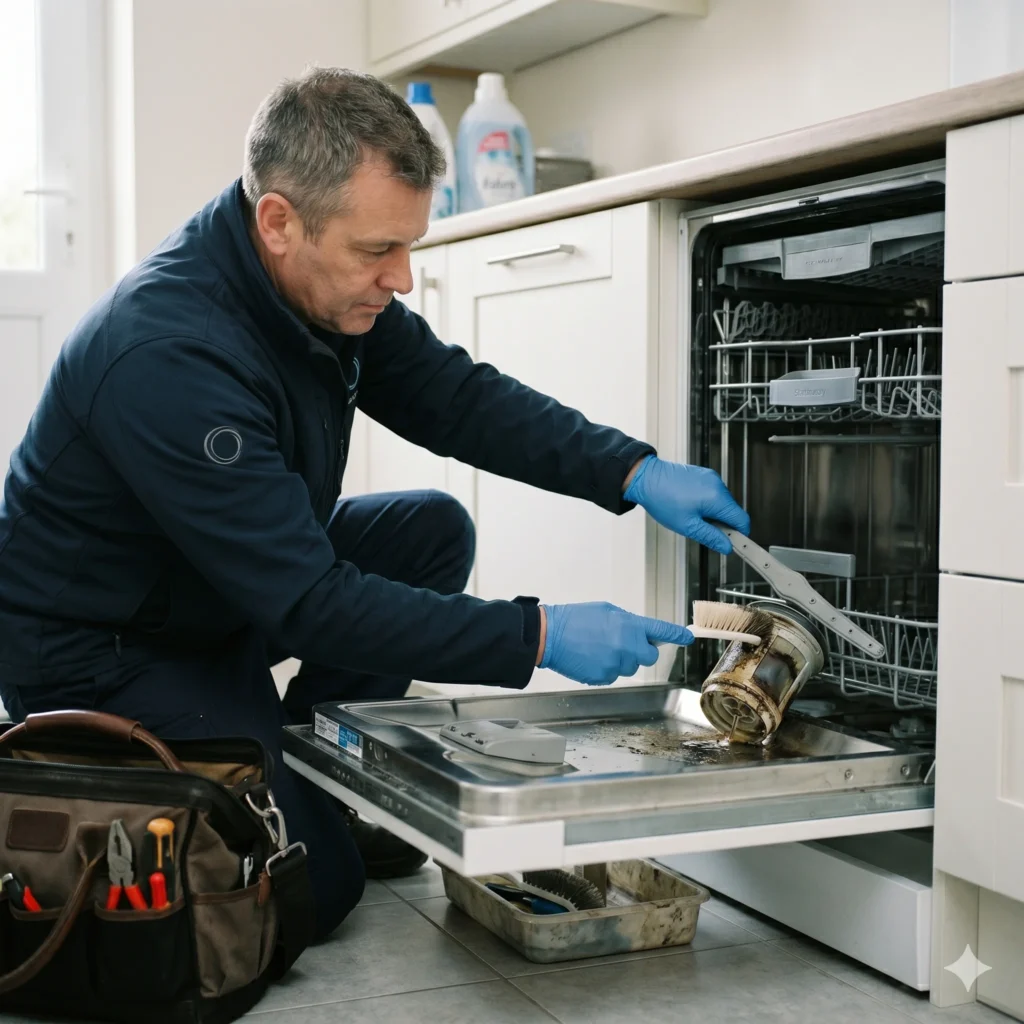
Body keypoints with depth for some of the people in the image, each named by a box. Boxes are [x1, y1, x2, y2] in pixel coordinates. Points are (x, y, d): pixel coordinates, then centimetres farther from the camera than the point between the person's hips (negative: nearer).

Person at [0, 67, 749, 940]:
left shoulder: (332, 283, -8)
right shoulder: (167, 354, -34)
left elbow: (455, 396, 1)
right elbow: (307, 603, -33)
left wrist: (634, 472, -12)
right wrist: (538, 638, -32)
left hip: (228, 597, 9)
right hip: (95, 650, -9)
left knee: (434, 533, -1)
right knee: (314, 885, -17)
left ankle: (317, 780, 6)